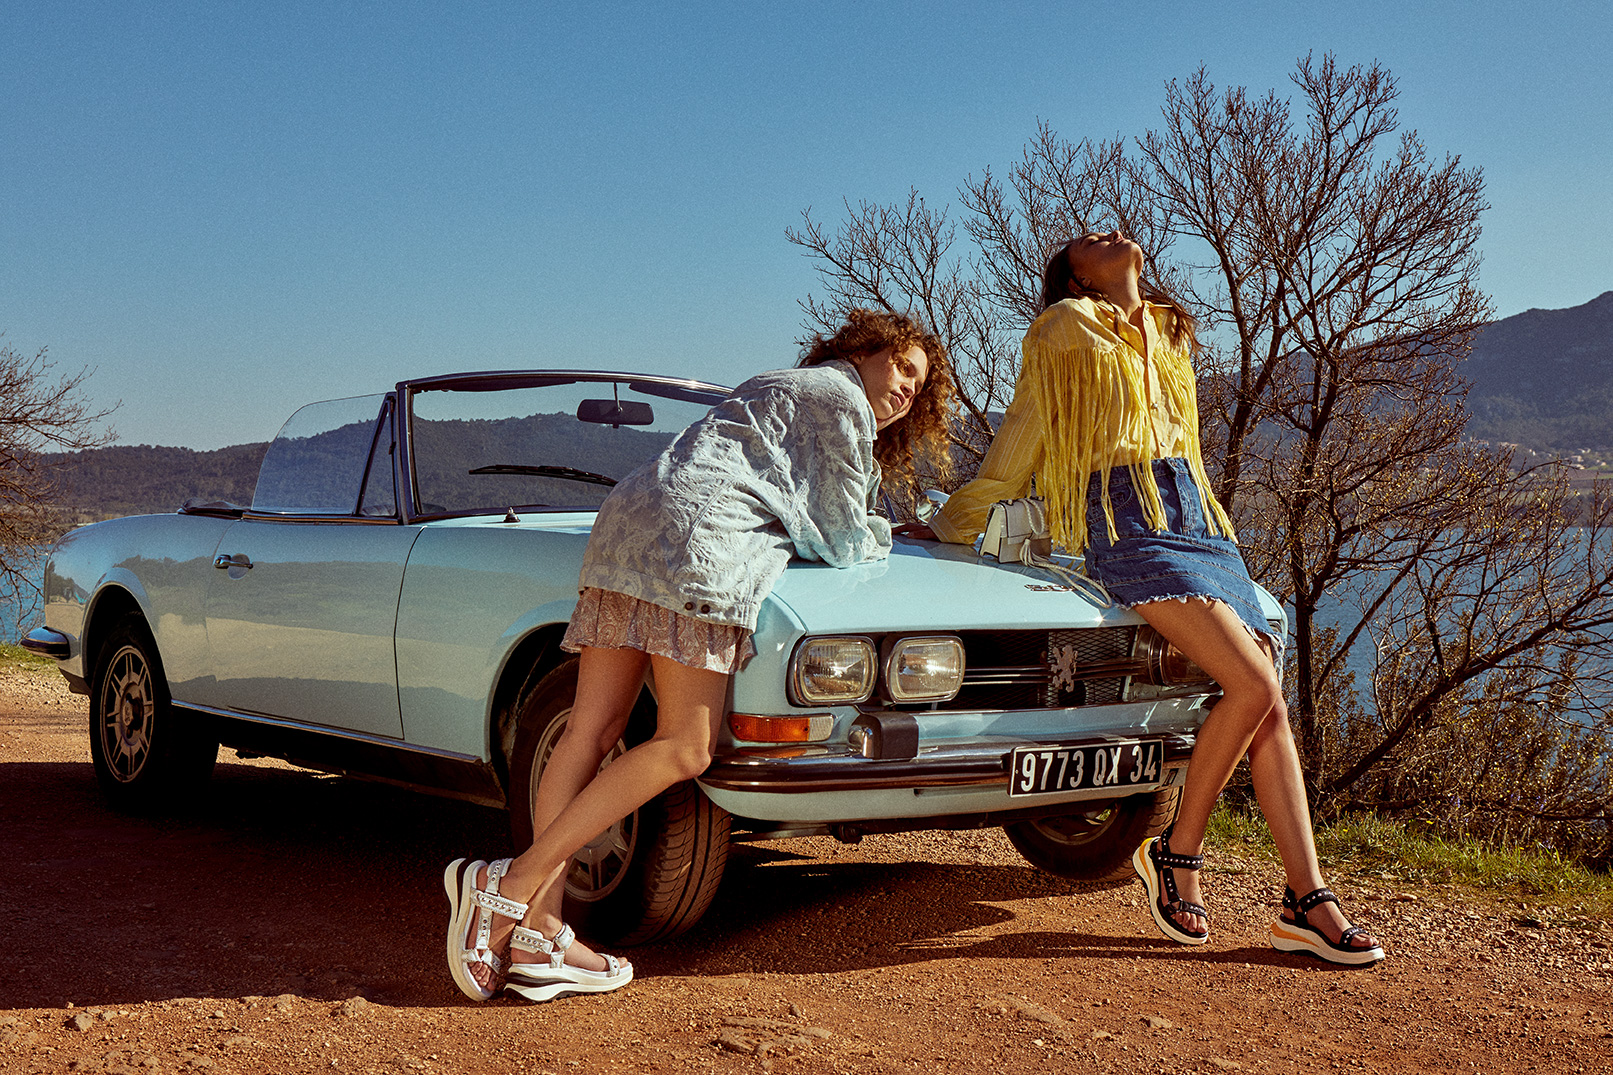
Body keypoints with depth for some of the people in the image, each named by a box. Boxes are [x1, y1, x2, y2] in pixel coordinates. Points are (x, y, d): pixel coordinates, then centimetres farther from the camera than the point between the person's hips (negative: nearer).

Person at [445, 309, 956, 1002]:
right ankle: (512, 886, -19)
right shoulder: (844, 402, 7)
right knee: (683, 749, -11)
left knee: (591, 733, -2)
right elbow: (842, 539, 7)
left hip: (627, 522, 10)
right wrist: (875, 542, 28)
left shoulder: (778, 387, 36)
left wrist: (858, 532, 39)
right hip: (697, 538, -10)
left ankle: (540, 932, -10)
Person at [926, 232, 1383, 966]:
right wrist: (956, 522, 9)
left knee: (1270, 710, -6)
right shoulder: (1065, 327, 5)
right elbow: (1020, 438, 9)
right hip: (1129, 526, -7)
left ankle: (1307, 904, -6)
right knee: (1254, 685, -21)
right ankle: (1175, 852, -6)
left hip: (1199, 518, 7)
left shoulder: (1167, 333, 25)